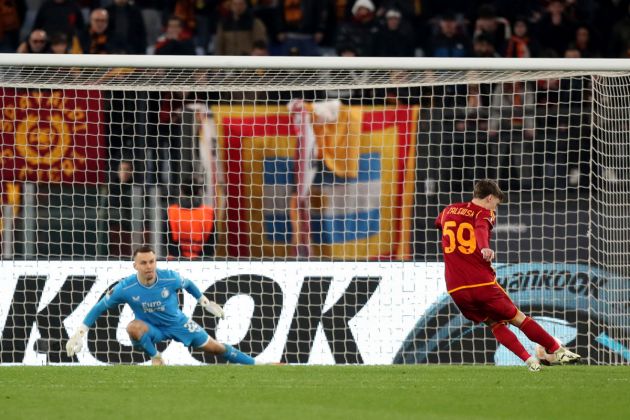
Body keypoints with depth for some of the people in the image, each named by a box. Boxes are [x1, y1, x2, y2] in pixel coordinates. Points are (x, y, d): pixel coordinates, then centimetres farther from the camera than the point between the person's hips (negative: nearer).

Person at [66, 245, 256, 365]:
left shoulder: (170, 278, -25)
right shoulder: (125, 288, -26)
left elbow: (187, 284, 0)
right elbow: (100, 307, -14)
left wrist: (205, 302, 12)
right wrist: (80, 333, -17)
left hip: (177, 323, 1)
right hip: (151, 327, -1)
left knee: (215, 348, 3)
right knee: (133, 327, -36)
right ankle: (156, 359, -13)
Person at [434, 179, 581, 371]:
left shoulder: (449, 211, 15)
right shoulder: (483, 214, -2)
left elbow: (438, 222, 39)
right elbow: (480, 229, -27)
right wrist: (485, 248, -46)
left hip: (456, 290, 4)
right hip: (483, 284, -4)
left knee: (496, 324, 16)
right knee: (517, 318, 10)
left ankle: (529, 360, 3)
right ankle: (558, 351, 17)